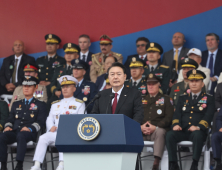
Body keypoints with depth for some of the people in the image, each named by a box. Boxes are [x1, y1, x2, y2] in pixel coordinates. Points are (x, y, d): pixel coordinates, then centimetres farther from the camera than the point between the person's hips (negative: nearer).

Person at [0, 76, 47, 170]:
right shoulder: (16, 104, 31)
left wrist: (30, 128, -17)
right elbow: (10, 119, 25)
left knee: (21, 136, -41)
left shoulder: (40, 105, 17)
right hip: (14, 131, 4)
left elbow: (41, 122, 3)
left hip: (29, 134, -4)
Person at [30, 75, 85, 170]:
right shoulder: (55, 104, 29)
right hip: (55, 132, 4)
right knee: (43, 138, -24)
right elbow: (49, 119, 20)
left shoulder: (79, 104, 15)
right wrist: (51, 127, -3)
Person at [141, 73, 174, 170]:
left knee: (160, 132, -40)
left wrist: (155, 127, -13)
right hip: (142, 131, 3)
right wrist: (140, 126, -8)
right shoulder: (142, 100, 24)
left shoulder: (166, 99, 14)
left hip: (158, 130, -3)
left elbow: (169, 117, 2)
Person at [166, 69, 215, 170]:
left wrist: (198, 127, -20)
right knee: (169, 135, -29)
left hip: (198, 132, -3)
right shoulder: (183, 98, 24)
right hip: (182, 131, 3)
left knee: (197, 135, -39)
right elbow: (177, 114, 13)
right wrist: (176, 124, -11)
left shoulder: (209, 98, 14)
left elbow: (208, 116, -1)